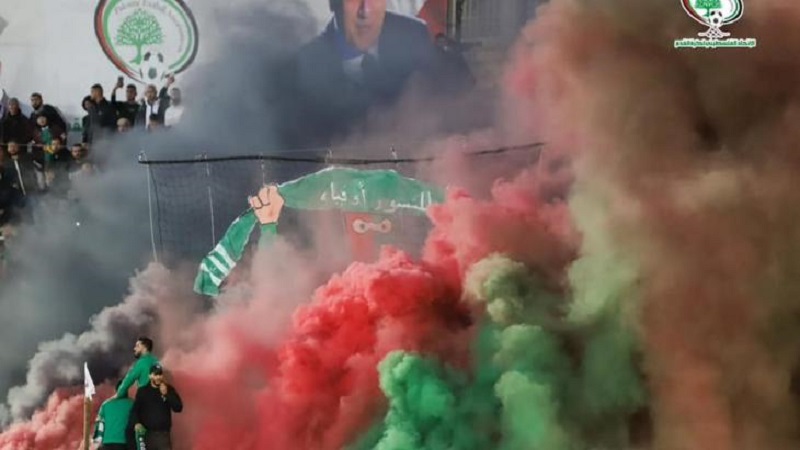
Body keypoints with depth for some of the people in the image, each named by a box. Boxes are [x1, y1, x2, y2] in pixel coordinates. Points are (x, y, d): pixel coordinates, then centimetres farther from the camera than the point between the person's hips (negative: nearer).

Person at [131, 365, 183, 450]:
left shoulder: (169, 389, 7)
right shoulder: (142, 391, 6)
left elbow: (178, 407, -1)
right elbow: (134, 410, 3)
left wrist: (166, 394, -12)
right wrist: (136, 423, -16)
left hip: (164, 434, 0)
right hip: (146, 434, 0)